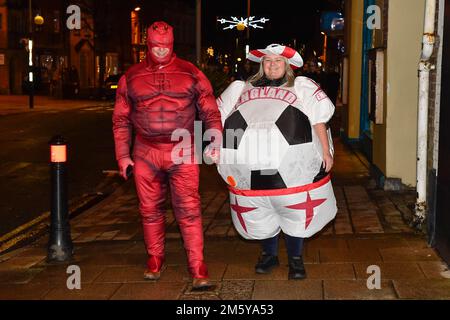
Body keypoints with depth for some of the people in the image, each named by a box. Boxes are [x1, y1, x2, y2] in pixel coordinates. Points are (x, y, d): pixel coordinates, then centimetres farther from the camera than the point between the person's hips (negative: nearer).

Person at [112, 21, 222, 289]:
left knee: (189, 209, -7)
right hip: (146, 154, 2)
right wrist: (123, 156, 8)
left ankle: (198, 267, -2)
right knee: (150, 210, 10)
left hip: (183, 152, -2)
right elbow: (121, 120, 12)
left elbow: (211, 113, 7)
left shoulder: (191, 74, 3)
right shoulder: (131, 77, 8)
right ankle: (155, 258, 27)